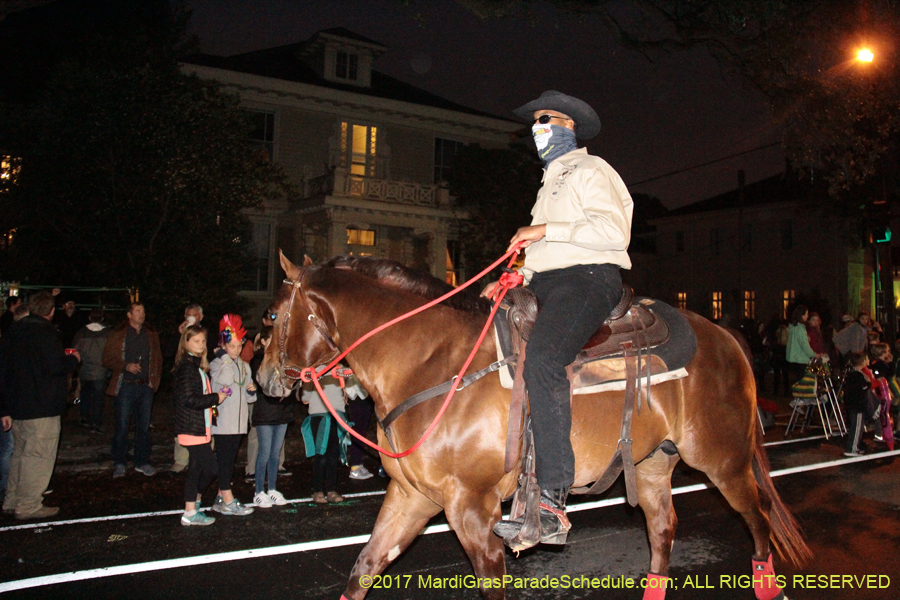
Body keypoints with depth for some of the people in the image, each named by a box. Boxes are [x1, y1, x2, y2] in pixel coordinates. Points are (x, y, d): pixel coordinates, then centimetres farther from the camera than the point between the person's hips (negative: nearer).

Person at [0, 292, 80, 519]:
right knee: (38, 456, -2)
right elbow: (55, 366, -22)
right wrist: (74, 359, 0)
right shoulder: (45, 332, -14)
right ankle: (29, 506, 3)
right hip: (41, 407, -9)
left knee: (20, 453, 18)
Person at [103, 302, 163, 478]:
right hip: (125, 386, -3)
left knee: (144, 426, 8)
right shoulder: (117, 334, 2)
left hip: (146, 386, 3)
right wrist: (126, 366, -15)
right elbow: (107, 359, 0)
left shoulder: (151, 334, 11)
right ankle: (119, 463, 12)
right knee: (122, 426, 0)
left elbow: (158, 359, 15)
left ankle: (142, 462, 17)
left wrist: (155, 380, 6)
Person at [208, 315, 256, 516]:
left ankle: (221, 499, 20)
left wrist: (252, 390, -3)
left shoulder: (245, 366, 14)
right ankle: (228, 502, -1)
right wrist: (227, 357, -16)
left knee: (230, 460, 11)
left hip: (239, 421, 6)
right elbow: (225, 379, -27)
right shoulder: (216, 364, -4)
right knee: (224, 460, -4)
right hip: (223, 421, -6)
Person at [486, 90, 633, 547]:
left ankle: (552, 501, -35)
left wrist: (547, 230, -13)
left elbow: (613, 231, -13)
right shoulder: (550, 184, 32)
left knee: (541, 358, -33)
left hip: (587, 280, -9)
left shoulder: (591, 171, 5)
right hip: (546, 286, 9)